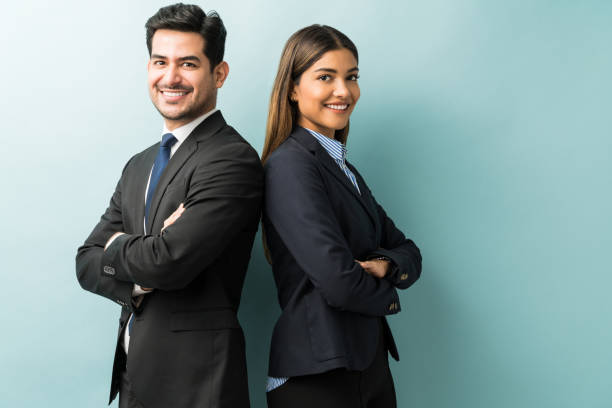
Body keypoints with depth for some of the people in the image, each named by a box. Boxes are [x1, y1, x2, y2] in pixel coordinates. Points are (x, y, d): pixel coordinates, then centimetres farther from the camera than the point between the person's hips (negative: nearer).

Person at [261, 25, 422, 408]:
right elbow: (337, 281, -24)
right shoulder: (290, 164, -15)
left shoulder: (344, 168, 12)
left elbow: (408, 252, 10)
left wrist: (384, 266, -12)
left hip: (371, 361, 8)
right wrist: (388, 296, -4)